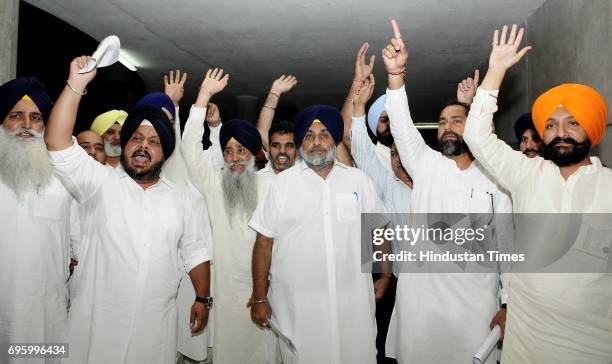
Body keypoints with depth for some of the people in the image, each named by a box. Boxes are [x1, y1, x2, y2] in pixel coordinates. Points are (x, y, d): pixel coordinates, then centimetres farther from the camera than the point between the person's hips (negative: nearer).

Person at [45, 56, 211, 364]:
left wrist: (202, 298, 5)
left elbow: (195, 253, 11)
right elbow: (57, 144, -15)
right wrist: (75, 85, -20)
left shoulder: (180, 199, 9)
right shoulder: (99, 183, -1)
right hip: (97, 323, -2)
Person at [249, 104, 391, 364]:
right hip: (296, 303, -1)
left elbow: (379, 230, 13)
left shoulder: (358, 180, 5)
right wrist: (259, 298, -2)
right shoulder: (282, 183, -1)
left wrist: (385, 277, 9)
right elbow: (264, 242, -1)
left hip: (353, 301, 2)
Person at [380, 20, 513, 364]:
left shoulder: (494, 180, 6)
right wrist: (396, 74, -24)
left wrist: (509, 304, 0)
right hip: (419, 300, 0)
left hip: (476, 304, 0)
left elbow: (507, 244, 5)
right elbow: (402, 127, -11)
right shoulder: (426, 165, 6)